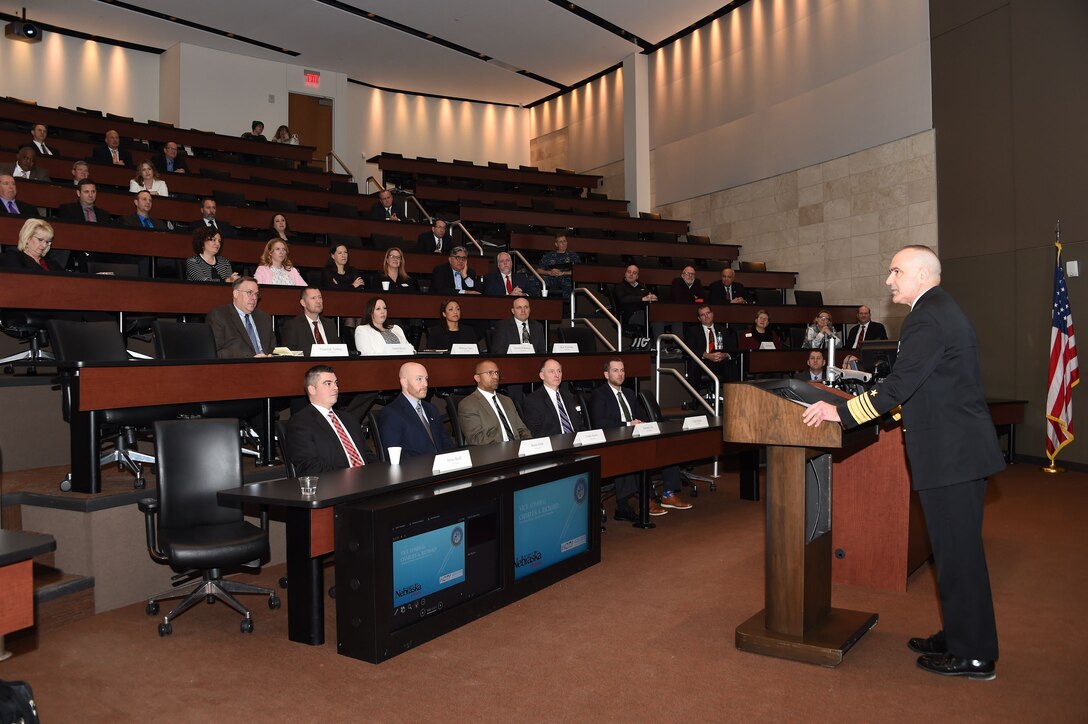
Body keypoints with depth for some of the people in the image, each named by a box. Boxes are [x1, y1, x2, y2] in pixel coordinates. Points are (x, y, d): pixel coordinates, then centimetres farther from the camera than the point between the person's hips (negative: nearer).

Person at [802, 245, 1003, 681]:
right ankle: (959, 636, 30)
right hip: (964, 448, 11)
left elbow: (898, 386, -22)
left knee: (957, 553, 0)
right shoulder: (945, 311, 16)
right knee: (959, 549, 17)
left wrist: (841, 413, -16)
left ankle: (974, 656, 11)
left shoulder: (926, 318, -17)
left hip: (949, 453, -11)